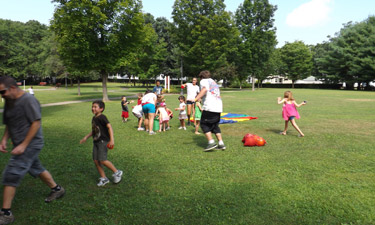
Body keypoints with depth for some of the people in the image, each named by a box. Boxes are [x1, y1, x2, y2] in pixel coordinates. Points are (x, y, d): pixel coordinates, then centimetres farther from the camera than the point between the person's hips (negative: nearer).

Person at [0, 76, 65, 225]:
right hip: (20, 145, 9)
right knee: (36, 169, 21)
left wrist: (23, 145, -22)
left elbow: (36, 123, -21)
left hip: (30, 144, -9)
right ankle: (57, 190, 40)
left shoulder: (28, 100, -18)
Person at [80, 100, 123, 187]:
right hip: (96, 142, 9)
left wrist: (112, 139, -27)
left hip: (103, 141, -9)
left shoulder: (102, 117, -13)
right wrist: (86, 137, 27)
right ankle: (104, 178, 18)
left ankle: (117, 172, 3)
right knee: (96, 161, 5)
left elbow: (109, 127, -20)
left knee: (102, 160, -16)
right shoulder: (94, 118, 14)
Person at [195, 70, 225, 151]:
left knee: (204, 124, 3)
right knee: (215, 125, 17)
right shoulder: (214, 82, 30)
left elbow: (204, 89, -15)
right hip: (218, 108, 8)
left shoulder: (204, 81, 7)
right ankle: (221, 143, 11)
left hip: (209, 107, -8)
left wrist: (196, 99, -24)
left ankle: (211, 142, -7)